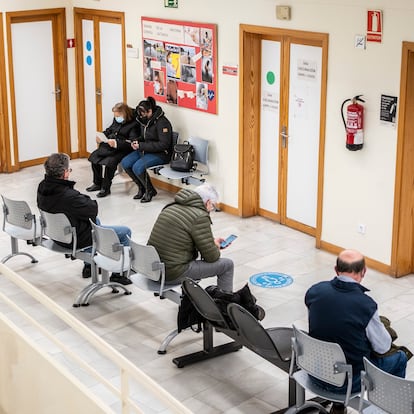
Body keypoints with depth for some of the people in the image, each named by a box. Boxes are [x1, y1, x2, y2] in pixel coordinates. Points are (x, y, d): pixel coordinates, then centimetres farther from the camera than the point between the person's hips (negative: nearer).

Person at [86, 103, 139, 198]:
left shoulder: (133, 124, -14)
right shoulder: (116, 120, 9)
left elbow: (131, 143, -22)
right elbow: (109, 130, 25)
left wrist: (117, 143, -33)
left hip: (122, 150, -8)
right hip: (109, 145, 8)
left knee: (110, 161, -29)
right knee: (94, 156, -2)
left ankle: (106, 188, -14)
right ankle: (98, 183, 12)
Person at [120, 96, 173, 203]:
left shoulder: (162, 122, -19)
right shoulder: (144, 120, 7)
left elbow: (164, 144, -23)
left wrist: (142, 146, -22)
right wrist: (137, 142, -1)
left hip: (161, 154, -9)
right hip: (145, 150, 9)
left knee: (137, 167, -28)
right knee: (125, 163, -8)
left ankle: (150, 191, -3)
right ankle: (141, 187, 9)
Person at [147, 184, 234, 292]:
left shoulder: (172, 207, 10)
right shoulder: (200, 217, -16)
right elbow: (211, 256, -10)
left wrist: (212, 242, 23)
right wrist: (216, 248, 12)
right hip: (173, 274, -9)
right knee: (227, 265, 3)